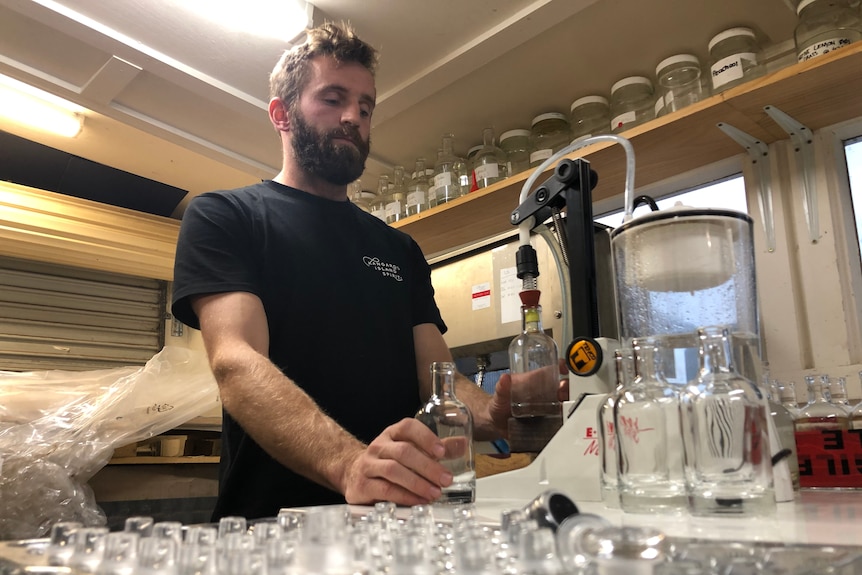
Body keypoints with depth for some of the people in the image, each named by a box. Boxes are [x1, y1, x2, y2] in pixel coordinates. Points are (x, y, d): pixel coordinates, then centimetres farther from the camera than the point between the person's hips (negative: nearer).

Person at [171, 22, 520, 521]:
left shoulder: (401, 250, 17)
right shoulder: (221, 217, 2)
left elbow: (437, 376, 9)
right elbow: (237, 364, -14)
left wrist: (494, 414, -14)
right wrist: (348, 464, -30)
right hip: (277, 520, -3)